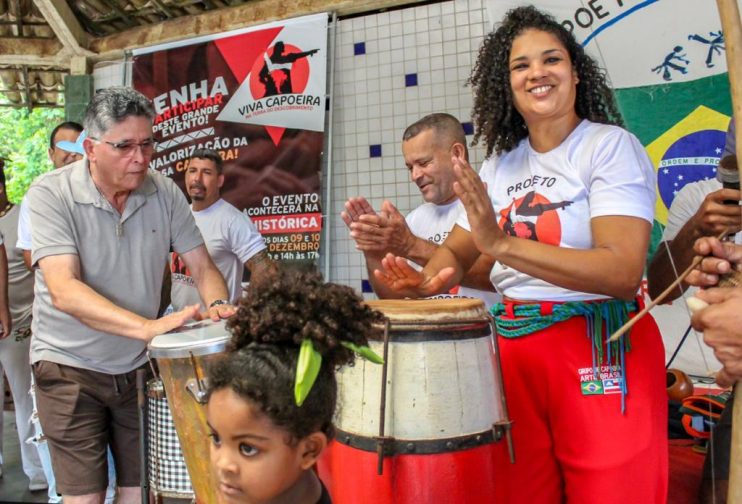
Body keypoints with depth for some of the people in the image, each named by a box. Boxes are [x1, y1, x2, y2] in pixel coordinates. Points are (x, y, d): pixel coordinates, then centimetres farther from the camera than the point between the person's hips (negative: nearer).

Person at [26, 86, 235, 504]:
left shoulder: (164, 193, -6)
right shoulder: (51, 194, -15)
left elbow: (202, 267, 0)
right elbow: (64, 291, -26)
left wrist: (218, 305, -22)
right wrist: (147, 326, -39)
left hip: (140, 365, 3)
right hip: (70, 366, -3)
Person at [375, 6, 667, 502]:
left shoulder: (611, 146, -10)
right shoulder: (501, 164, 9)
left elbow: (624, 271, -22)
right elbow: (457, 250, 11)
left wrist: (503, 245, -32)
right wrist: (432, 276, -13)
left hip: (602, 350, -5)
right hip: (515, 346, 5)